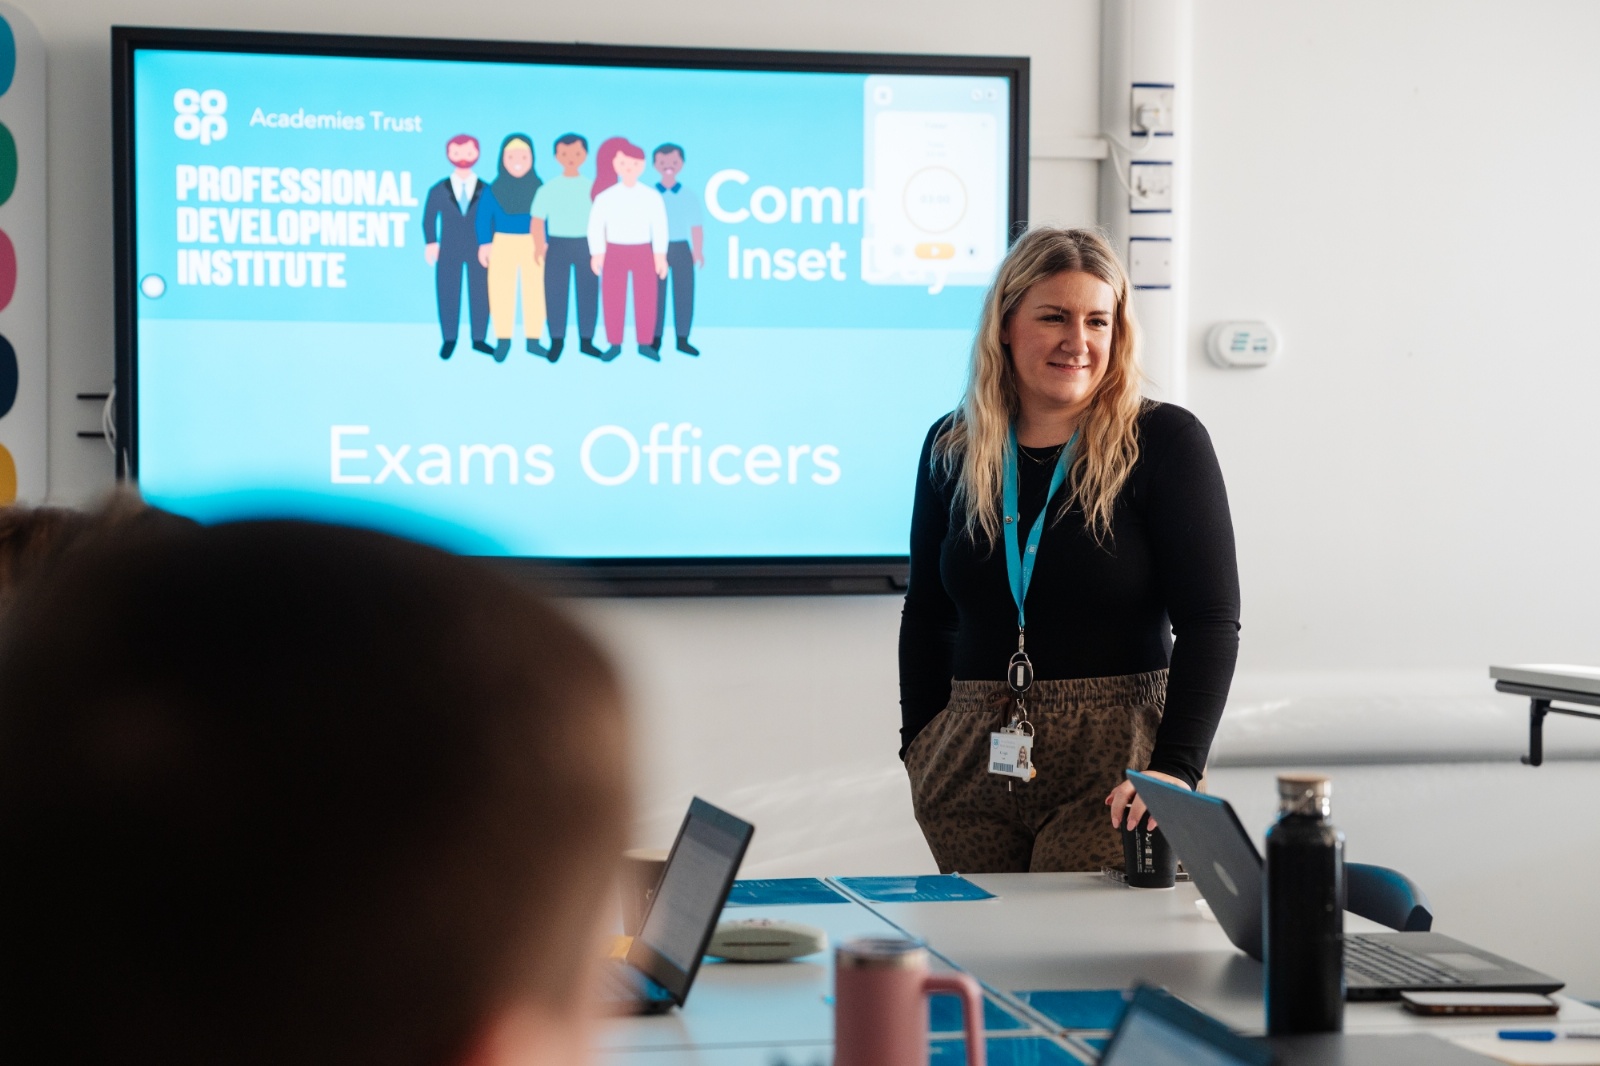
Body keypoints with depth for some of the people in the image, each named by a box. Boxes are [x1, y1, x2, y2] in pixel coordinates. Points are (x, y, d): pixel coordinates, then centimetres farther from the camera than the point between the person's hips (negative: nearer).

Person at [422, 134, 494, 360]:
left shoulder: (485, 190, -1)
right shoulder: (438, 190, 0)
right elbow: (429, 218, 2)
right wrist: (430, 243, -8)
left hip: (478, 251, 0)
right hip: (449, 251, 0)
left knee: (480, 295, 1)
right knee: (447, 296, 1)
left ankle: (479, 339, 10)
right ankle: (449, 340, 11)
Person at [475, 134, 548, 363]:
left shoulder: (538, 189, -1)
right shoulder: (494, 189, -4)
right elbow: (483, 217, -1)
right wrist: (484, 245, -6)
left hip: (533, 246, 1)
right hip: (503, 245, -1)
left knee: (535, 291, 0)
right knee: (501, 291, -2)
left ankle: (533, 341, 9)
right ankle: (503, 340, 9)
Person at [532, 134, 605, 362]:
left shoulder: (593, 188, 4)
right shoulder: (548, 189, -1)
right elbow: (538, 220, -4)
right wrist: (539, 246, -16)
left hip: (585, 245, 1)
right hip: (558, 245, -1)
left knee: (588, 293, 2)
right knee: (555, 293, -1)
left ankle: (586, 341, 10)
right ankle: (556, 341, 7)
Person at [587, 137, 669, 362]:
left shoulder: (652, 196, -3)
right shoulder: (605, 196, -5)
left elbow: (659, 227, 0)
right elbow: (595, 227, -2)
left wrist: (660, 255, -4)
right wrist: (597, 254, -6)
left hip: (643, 253, 0)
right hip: (614, 253, 0)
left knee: (646, 299, 1)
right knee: (613, 300, 1)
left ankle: (645, 344, 12)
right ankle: (615, 344, 10)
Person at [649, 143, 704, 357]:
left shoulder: (689, 195, 1)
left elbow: (696, 226, 3)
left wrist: (698, 252, -2)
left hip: (682, 250, 1)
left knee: (684, 294, 2)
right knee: (656, 295, 2)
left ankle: (683, 340, 9)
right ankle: (655, 340, 10)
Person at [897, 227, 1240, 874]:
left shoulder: (1164, 441, -4)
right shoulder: (951, 449, 9)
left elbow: (1211, 620, -10)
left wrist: (1175, 767, -21)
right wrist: (920, 746, 8)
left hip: (1114, 767, -4)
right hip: (973, 764, 4)